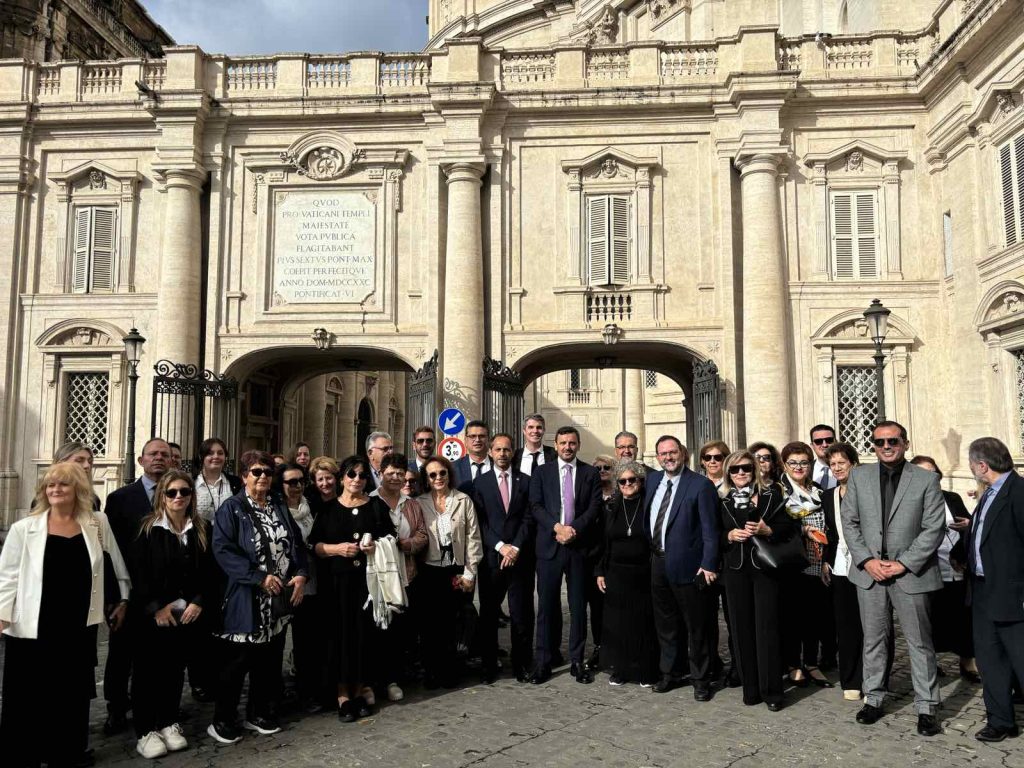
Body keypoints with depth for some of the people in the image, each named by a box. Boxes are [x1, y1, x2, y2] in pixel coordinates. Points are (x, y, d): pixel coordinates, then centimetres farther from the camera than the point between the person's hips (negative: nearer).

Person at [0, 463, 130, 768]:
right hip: (33, 628, -2)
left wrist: (125, 598, 15)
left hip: (78, 627, 2)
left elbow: (118, 565, 12)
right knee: (29, 698, 6)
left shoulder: (98, 523, 2)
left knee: (72, 696, 12)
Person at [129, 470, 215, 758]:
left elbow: (209, 572, 6)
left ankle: (169, 724, 26)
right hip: (153, 614, -3)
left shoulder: (202, 530, 4)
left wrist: (199, 602, -6)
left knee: (175, 669, 13)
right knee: (148, 670, 4)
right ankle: (145, 731, 15)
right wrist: (155, 607, -14)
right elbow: (137, 572, -9)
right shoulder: (148, 529, -6)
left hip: (189, 613, 3)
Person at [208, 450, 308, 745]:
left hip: (279, 599, 6)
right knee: (236, 662, 2)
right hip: (245, 601, -6)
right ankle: (222, 720, 17)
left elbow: (297, 543, 12)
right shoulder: (231, 509, -7)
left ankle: (260, 714, 29)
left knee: (269, 660, 14)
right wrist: (260, 577, -21)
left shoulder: (280, 507, 11)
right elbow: (223, 550, -17)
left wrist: (300, 574, -5)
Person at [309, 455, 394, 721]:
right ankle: (343, 693, 7)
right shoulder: (328, 509, 6)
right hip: (337, 581, 0)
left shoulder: (377, 506, 7)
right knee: (340, 633, 0)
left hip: (369, 579, 1)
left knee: (366, 632, 2)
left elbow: (391, 539, 9)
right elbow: (314, 545, 2)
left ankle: (361, 687, 16)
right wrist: (337, 549, -14)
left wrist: (378, 547, -10)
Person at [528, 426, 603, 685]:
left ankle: (577, 661, 17)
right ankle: (542, 663, 10)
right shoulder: (541, 472, 7)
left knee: (578, 606, 6)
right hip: (549, 547, -1)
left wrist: (574, 529, -13)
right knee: (547, 606, 3)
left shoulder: (591, 474, 9)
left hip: (579, 547, 1)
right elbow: (536, 506, -1)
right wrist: (557, 527, -15)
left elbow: (594, 507, 0)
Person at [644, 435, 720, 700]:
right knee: (666, 624, 18)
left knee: (696, 627, 6)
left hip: (688, 566, -6)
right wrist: (650, 550, 13)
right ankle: (670, 673, 34)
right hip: (658, 563, 6)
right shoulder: (653, 480, 8)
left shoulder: (701, 485, -11)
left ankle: (701, 680, 21)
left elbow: (709, 528, -13)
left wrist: (708, 565, -17)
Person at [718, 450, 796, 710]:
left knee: (767, 627, -3)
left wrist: (766, 530, -18)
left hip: (766, 566, -2)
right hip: (735, 569, 2)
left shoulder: (772, 493, 1)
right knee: (742, 628, 5)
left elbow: (788, 527, -2)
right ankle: (750, 688, 16)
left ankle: (771, 691, 7)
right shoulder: (721, 499, 7)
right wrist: (730, 535, -10)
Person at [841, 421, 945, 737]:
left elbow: (933, 528, -5)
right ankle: (873, 699, 22)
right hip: (869, 571, 2)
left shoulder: (926, 479, -1)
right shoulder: (859, 477, 6)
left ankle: (926, 708, 16)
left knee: (920, 642, 5)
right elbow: (849, 521, 5)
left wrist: (904, 564, -12)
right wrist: (867, 560, -6)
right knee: (873, 639, 11)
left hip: (911, 573, -2)